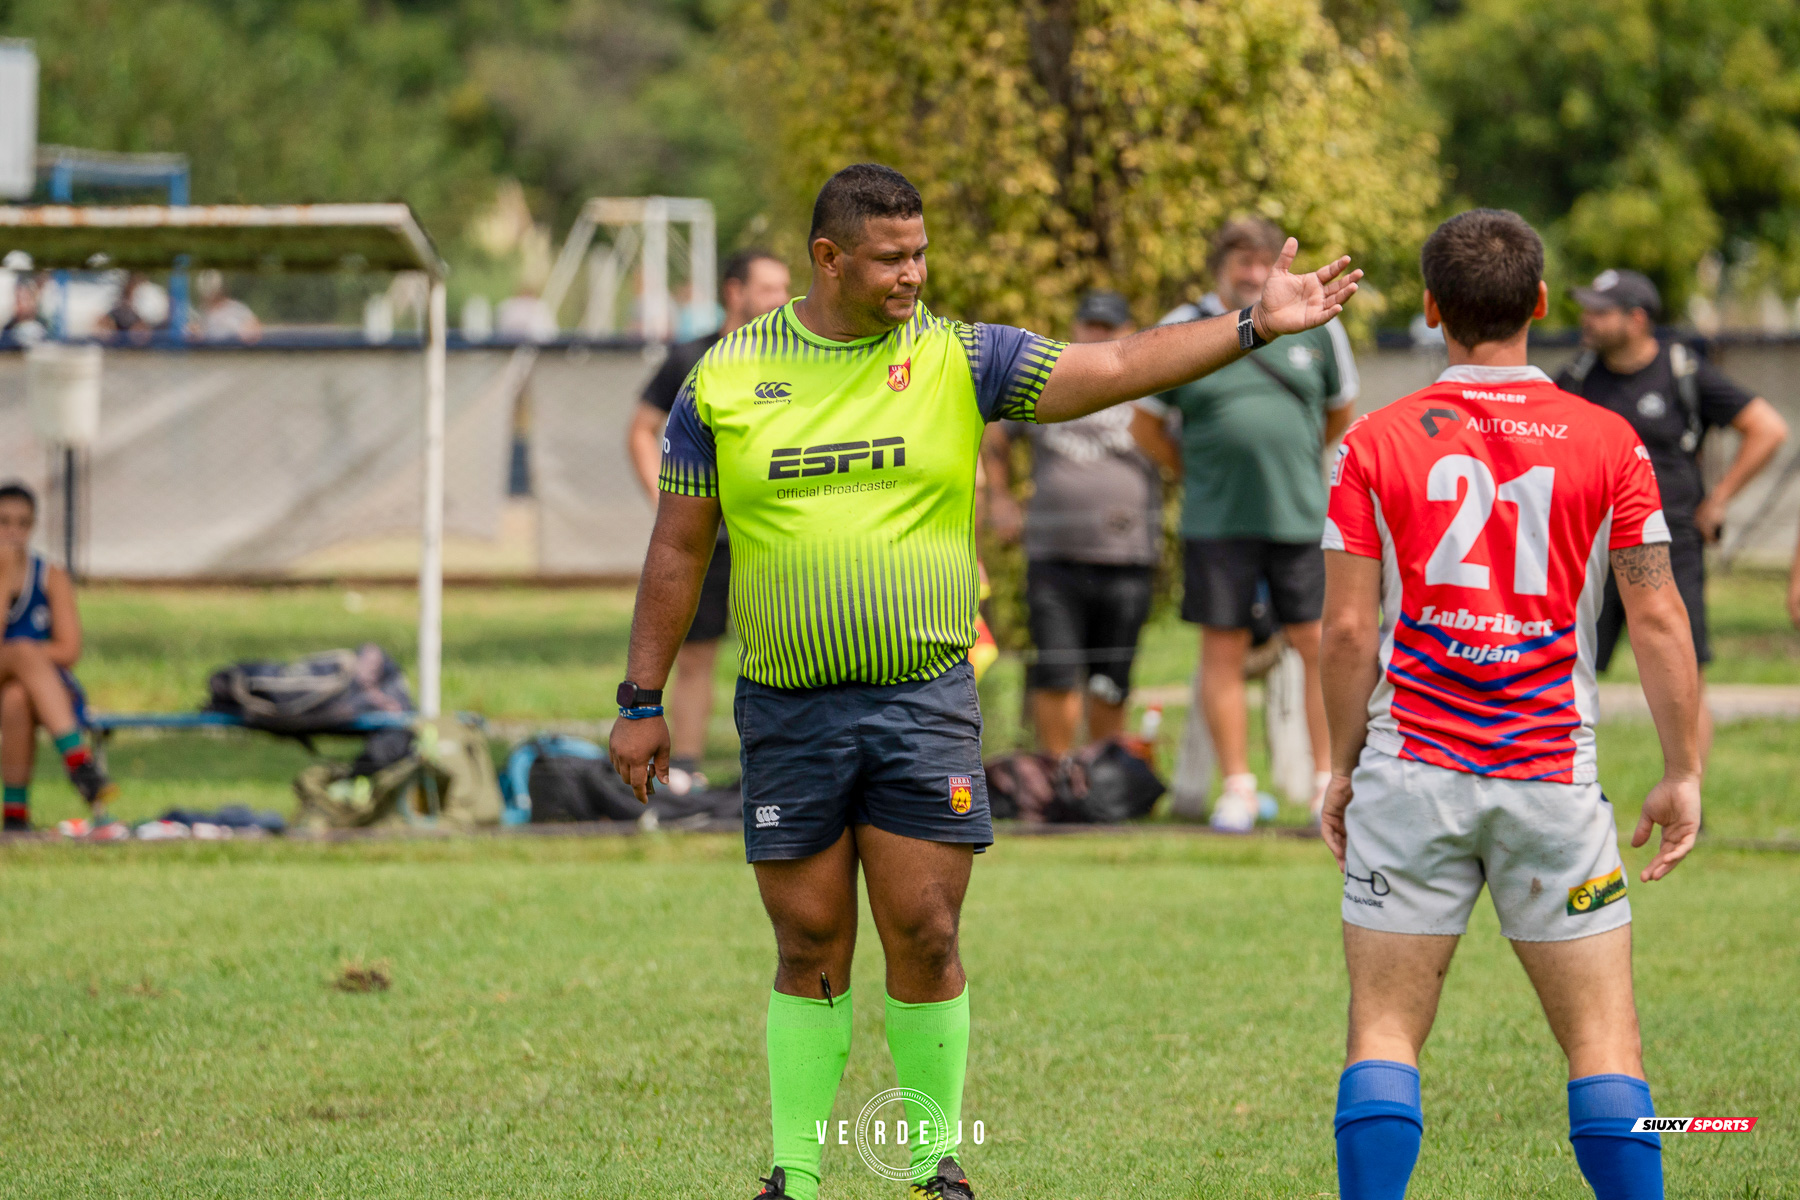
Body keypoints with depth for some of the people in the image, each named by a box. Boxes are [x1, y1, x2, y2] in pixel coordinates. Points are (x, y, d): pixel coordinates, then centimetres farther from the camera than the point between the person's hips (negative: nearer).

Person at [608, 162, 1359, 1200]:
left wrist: (1253, 326, -16)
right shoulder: (726, 377, 2)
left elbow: (1115, 369, -6)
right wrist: (643, 703, 7)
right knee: (811, 947, 4)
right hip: (787, 713, 0)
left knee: (924, 939, -2)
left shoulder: (958, 359, 1)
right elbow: (678, 548, 7)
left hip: (925, 702, 0)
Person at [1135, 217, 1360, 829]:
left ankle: (1327, 783, 7)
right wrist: (1199, 473, 11)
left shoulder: (1315, 326, 5)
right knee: (1222, 651, 3)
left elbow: (1341, 412, 19)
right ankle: (1237, 786, 13)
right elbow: (1149, 423, 12)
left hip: (1302, 518, 0)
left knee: (1320, 646, -2)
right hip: (1217, 521, 0)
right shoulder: (1182, 332, 1)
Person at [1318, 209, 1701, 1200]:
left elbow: (1347, 629, -3)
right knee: (1604, 1037, 5)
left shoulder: (1376, 445, -1)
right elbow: (1657, 619, -1)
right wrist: (1682, 775, 6)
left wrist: (1344, 768, 9)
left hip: (1411, 780, 0)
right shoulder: (1607, 443, 0)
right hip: (1552, 776, 0)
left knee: (1385, 1032, 4)